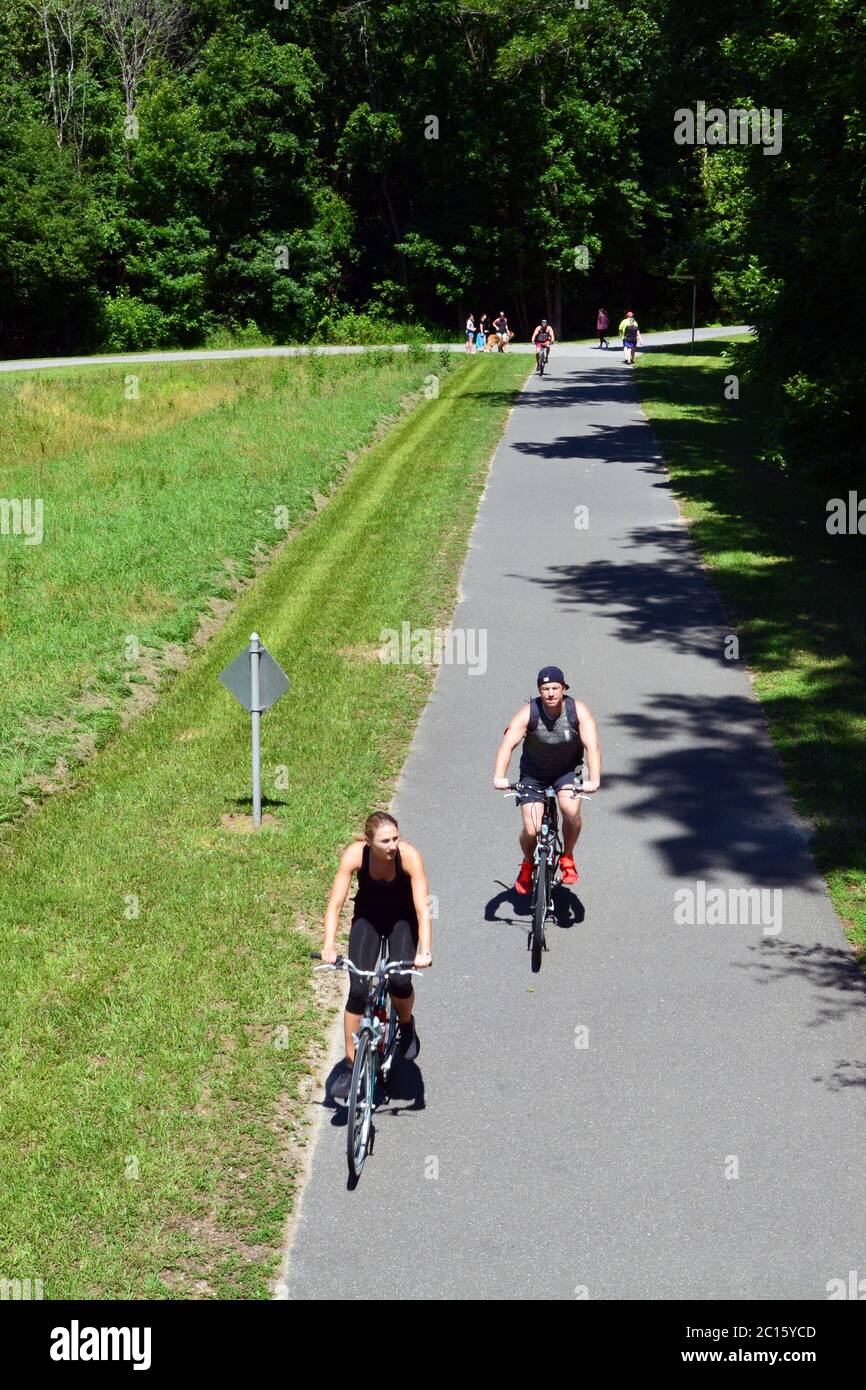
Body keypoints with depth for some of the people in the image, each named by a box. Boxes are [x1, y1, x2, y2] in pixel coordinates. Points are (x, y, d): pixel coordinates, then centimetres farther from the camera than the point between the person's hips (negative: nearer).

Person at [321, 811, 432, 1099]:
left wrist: (424, 952, -47)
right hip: (367, 914, 1)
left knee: (400, 981, -22)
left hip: (402, 916, -1)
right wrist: (329, 946, -41)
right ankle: (350, 1064, 0)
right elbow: (335, 904, -28)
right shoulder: (355, 854, -28)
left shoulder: (409, 855, -31)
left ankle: (406, 1024, 13)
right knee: (358, 990, -13)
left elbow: (422, 908, -35)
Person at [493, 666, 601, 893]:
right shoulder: (529, 713, -23)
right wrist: (499, 777, -49)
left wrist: (594, 780, -46)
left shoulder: (578, 711, -22)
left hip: (567, 771, 0)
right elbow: (507, 745, -32)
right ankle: (528, 864, 24)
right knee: (531, 830, -11)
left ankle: (567, 857, 0)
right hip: (534, 774, 0)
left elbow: (592, 746, -30)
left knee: (572, 810, -29)